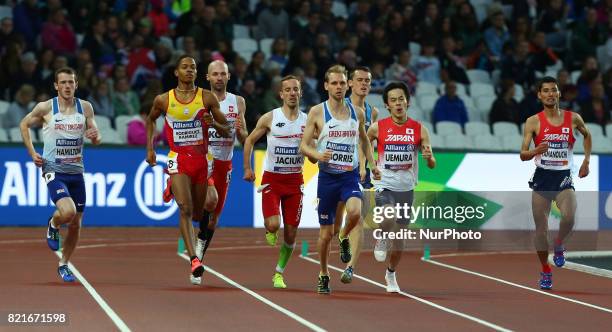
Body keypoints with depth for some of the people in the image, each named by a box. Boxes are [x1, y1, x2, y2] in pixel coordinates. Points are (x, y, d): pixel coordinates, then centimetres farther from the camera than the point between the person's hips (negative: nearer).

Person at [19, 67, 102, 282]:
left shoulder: (85, 107, 2)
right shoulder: (45, 108, -6)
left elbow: (97, 140, 8)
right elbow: (24, 125, 10)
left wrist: (95, 136, -16)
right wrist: (32, 153, 0)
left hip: (76, 172, 4)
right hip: (54, 171, -4)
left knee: (76, 224, 8)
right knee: (68, 211, -27)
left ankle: (64, 265, 28)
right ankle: (53, 226, 9)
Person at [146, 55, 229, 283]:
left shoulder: (207, 98, 0)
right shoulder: (163, 100, 1)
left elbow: (227, 131, 5)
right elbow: (150, 120, 23)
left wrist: (214, 123, -17)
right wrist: (150, 148, 14)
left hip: (202, 158, 2)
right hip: (178, 159, -2)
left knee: (199, 213, 13)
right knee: (185, 209, -19)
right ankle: (194, 260, -25)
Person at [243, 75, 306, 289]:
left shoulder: (307, 121, 1)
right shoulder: (270, 118, -5)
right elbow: (250, 140, 6)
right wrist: (247, 168, 0)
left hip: (295, 181, 2)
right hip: (272, 179, -2)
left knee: (291, 232, 3)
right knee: (273, 225, -20)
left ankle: (279, 274, 18)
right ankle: (269, 232, 18)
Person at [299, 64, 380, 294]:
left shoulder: (357, 113, 6)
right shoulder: (317, 112, -3)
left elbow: (364, 140, 22)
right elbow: (303, 146, -4)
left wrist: (372, 164, 12)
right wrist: (318, 155, -23)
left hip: (350, 176, 1)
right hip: (327, 176, -1)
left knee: (355, 212, -29)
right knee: (325, 232, 4)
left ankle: (344, 238, 4)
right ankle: (324, 275, 25)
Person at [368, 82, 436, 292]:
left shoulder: (419, 130, -2)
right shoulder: (378, 128, -5)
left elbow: (432, 165, -2)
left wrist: (429, 157, -25)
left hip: (406, 188, 2)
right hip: (384, 185, -2)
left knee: (399, 236, 11)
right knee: (389, 218, -32)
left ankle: (391, 274, 35)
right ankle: (382, 239, 2)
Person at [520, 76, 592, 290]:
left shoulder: (573, 119, 1)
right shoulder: (533, 122, -3)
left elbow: (587, 135, 24)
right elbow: (522, 155, -7)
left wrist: (586, 161, 16)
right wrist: (536, 151, -28)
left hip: (564, 178, 0)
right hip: (542, 178, 0)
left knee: (568, 218, -25)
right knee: (541, 228, 3)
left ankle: (559, 244, 8)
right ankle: (545, 271, 20)